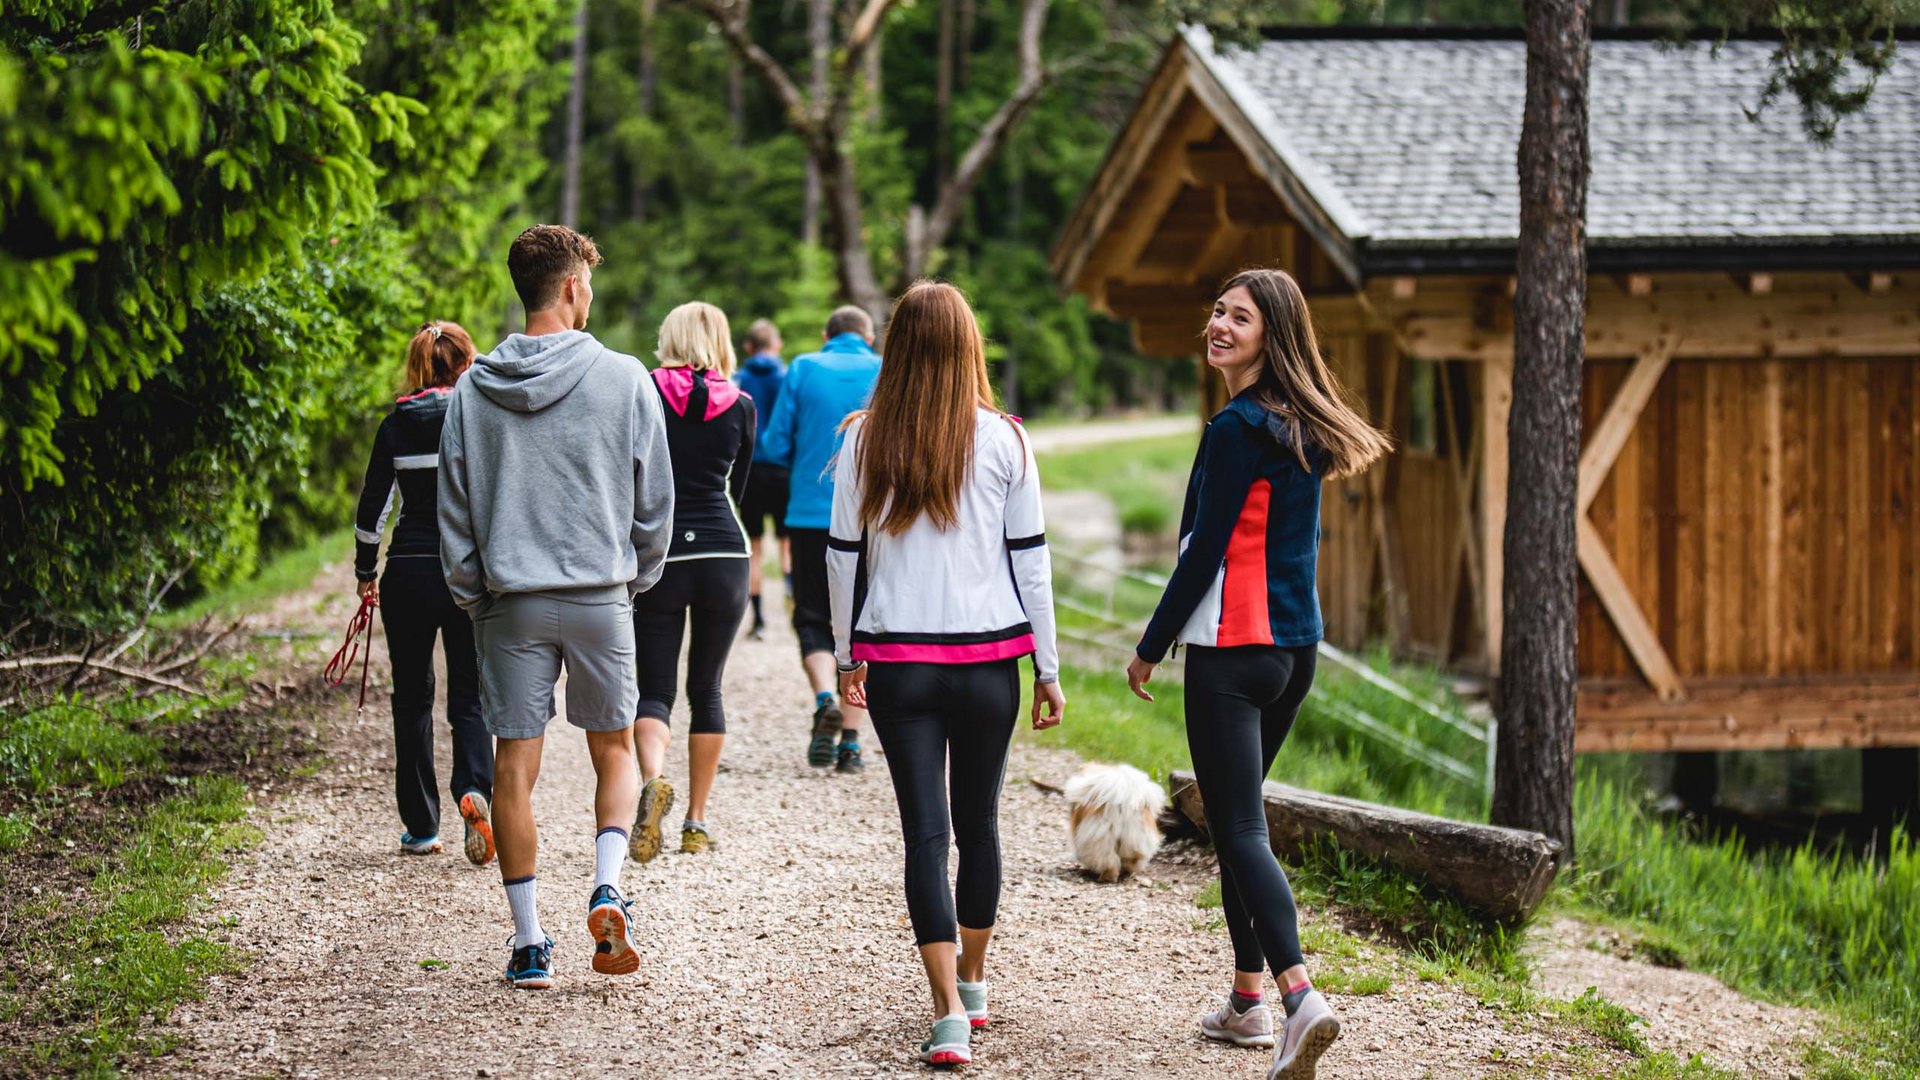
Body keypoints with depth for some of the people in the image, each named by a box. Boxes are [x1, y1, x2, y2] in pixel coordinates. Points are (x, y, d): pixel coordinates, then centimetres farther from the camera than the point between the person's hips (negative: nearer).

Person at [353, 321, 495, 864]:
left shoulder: (396, 426, 1)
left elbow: (372, 507, 2)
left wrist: (365, 572, 14)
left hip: (409, 574, 1)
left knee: (412, 698, 12)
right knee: (470, 696, 6)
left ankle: (421, 826, 14)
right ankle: (474, 787, -22)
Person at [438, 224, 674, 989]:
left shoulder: (473, 390, 1)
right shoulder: (624, 380, -5)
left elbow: (453, 509, 4)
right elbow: (655, 501, 1)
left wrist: (469, 595, 13)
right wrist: (638, 579, 14)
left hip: (510, 602, 1)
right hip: (601, 596, -1)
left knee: (514, 768, 5)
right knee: (615, 752, 14)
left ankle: (529, 941, 7)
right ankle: (607, 884, -7)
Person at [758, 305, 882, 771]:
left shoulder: (803, 369, 3)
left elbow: (774, 447, 1)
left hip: (811, 514, -1)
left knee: (812, 617, 9)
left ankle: (825, 697, -19)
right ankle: (850, 741, 6)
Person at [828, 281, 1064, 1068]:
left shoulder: (865, 441, -2)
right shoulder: (1003, 440, -3)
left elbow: (844, 553, 4)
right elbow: (1030, 557, 1)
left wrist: (846, 655, 15)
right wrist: (1048, 666, 8)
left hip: (898, 662, 0)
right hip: (988, 659, 1)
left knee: (925, 830, -1)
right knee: (979, 824, 15)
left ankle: (949, 1014, -10)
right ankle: (972, 984, 30)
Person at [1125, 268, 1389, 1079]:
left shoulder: (1237, 429, -15)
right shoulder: (1302, 429, 10)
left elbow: (1204, 551, -15)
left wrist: (1151, 647, -6)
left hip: (1231, 652, -9)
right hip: (1296, 646, 9)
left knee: (1239, 829, -10)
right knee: (1236, 819, 18)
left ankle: (1300, 996, -24)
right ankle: (1247, 1000, 22)